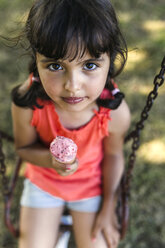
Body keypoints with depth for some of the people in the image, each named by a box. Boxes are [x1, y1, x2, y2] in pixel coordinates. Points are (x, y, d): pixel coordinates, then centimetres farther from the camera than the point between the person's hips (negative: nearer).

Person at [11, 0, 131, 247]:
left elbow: (113, 156, -13)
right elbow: (24, 147, -12)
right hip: (43, 181, 1)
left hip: (92, 184, 0)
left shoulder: (116, 112, -34)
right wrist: (50, 159, -36)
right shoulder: (26, 102, -33)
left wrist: (108, 208, 0)